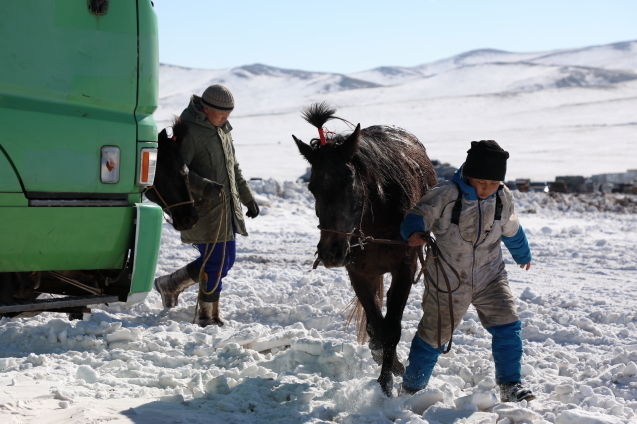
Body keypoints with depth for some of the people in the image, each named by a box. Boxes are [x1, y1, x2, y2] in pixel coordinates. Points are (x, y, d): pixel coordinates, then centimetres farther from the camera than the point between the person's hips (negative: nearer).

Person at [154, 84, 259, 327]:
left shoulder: (222, 130, 16)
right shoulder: (189, 130, -13)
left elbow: (234, 168, 25)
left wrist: (248, 198, 25)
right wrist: (203, 186, -32)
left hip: (226, 209, 9)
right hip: (204, 209, -9)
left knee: (226, 260, 13)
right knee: (214, 261, -8)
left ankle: (170, 284, 26)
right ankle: (208, 316, 8)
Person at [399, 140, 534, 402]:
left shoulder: (503, 198, -2)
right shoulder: (445, 195, -19)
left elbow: (511, 231, 16)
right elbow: (418, 215, -16)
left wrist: (523, 255, 33)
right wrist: (414, 232, -40)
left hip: (490, 276, 4)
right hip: (448, 280, -3)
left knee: (507, 326, -9)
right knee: (434, 333, 8)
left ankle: (511, 385, 2)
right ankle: (411, 388, 26)